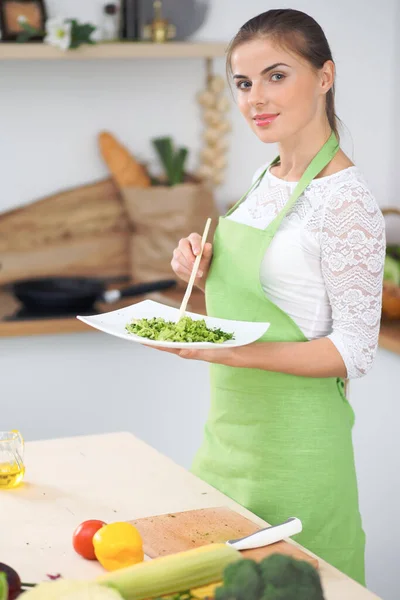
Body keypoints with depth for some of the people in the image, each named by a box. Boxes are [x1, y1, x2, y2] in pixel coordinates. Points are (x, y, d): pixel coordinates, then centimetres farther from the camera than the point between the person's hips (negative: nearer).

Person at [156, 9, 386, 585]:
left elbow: (354, 351, -17)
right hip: (231, 425, 8)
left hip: (293, 440, -8)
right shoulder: (269, 176, 7)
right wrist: (203, 272, -2)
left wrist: (237, 353, -28)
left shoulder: (347, 200, -18)